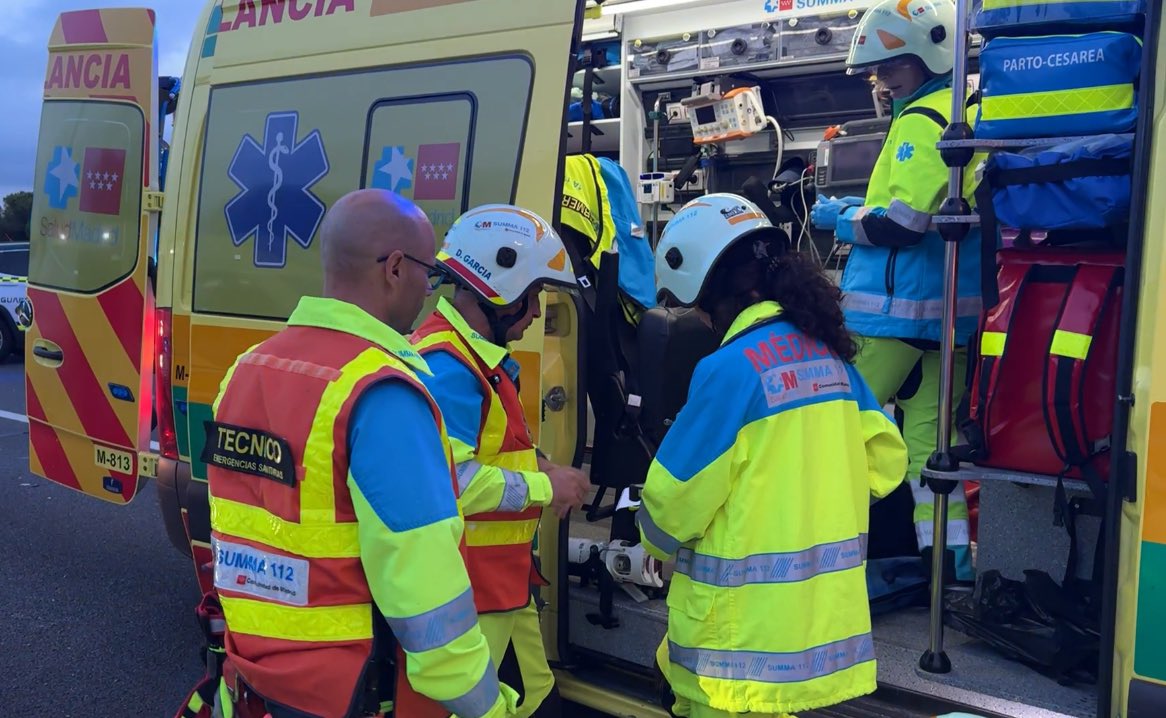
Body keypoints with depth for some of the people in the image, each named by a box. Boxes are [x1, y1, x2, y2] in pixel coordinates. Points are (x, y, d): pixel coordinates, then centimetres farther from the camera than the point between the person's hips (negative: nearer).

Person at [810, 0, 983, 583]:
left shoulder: (922, 119, -13)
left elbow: (902, 222, -20)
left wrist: (842, 221, -4)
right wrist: (857, 208, 13)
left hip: (894, 307, -9)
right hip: (953, 308, 9)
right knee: (931, 427, 10)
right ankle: (950, 554, 12)